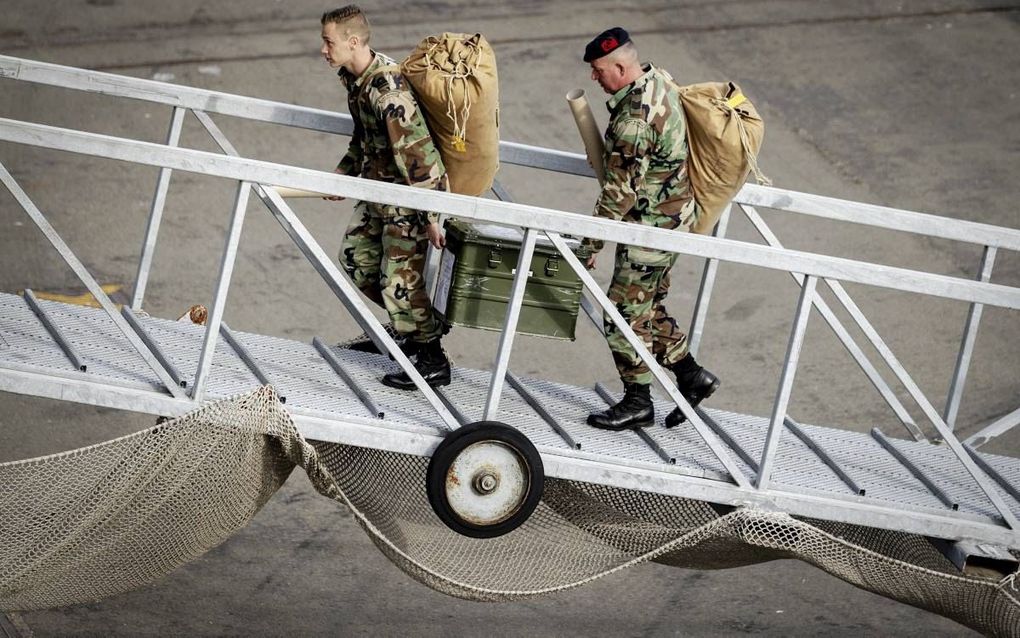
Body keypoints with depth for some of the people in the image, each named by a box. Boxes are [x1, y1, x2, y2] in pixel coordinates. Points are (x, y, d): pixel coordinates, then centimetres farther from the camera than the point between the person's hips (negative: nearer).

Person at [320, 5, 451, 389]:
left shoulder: (388, 90, -30)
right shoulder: (353, 77, 0)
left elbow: (416, 154, -30)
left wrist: (430, 217, -29)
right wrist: (343, 174, 21)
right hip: (378, 187, 10)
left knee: (399, 281, -6)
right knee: (356, 260, 19)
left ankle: (433, 363, 10)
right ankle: (410, 326, 36)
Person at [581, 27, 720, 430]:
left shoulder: (634, 118, -28)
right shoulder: (658, 78, 2)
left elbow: (619, 190, -23)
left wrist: (592, 243, -14)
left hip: (652, 225, -10)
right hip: (675, 213, 10)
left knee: (625, 313, 0)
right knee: (648, 307, 19)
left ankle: (637, 403, 10)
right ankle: (691, 375, 25)